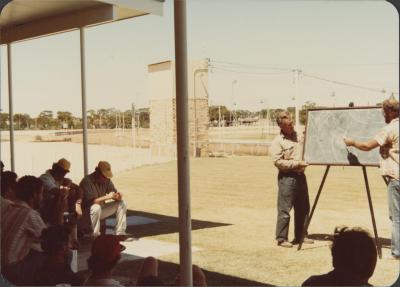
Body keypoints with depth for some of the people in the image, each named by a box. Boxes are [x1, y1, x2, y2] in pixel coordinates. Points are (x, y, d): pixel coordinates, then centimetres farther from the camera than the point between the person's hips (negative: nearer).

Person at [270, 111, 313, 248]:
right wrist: (297, 163, -18)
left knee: (303, 208, 14)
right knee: (284, 210, -4)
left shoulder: (299, 136, 13)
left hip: (300, 175, 7)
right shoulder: (278, 142, -9)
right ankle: (281, 239, 4)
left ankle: (300, 236, 26)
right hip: (287, 177, -7)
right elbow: (278, 161, -17)